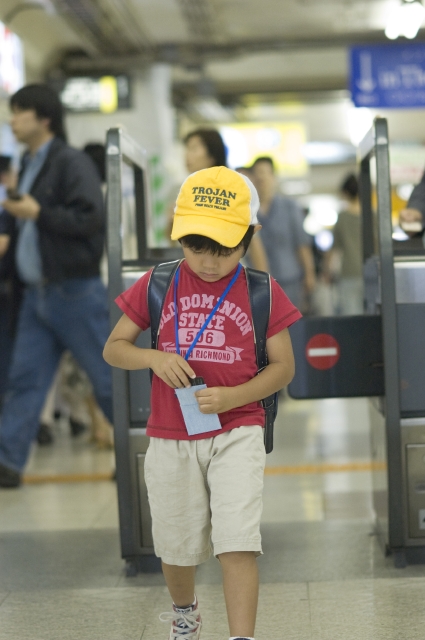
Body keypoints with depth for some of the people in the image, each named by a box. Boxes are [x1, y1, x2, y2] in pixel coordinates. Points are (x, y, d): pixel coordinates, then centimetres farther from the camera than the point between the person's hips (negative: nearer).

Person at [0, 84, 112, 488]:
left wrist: (38, 214, -20)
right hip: (37, 293, 8)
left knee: (109, 378, 1)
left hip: (74, 292, -8)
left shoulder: (72, 163, -11)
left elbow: (92, 218, -20)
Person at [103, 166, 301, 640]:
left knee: (237, 541, -14)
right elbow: (113, 347, 6)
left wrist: (232, 397, -17)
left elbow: (283, 366, 0)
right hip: (170, 438, 2)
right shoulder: (157, 285, 0)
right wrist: (154, 358, -16)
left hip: (236, 433, -2)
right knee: (177, 546, 16)